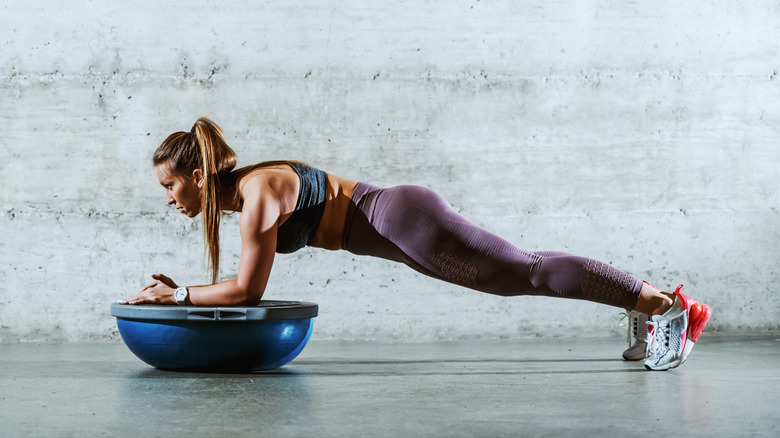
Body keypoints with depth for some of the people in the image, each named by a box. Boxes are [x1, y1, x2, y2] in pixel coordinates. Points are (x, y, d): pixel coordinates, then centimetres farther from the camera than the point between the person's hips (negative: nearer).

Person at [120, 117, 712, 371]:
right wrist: (180, 295, 17)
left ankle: (666, 304, -4)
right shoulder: (238, 191, 13)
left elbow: (249, 290, -15)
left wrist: (177, 295, -6)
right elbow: (245, 286, 23)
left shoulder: (258, 191, -16)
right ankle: (653, 300, 20)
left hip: (407, 223, -8)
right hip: (399, 225, 8)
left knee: (531, 273, -8)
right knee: (524, 271, 12)